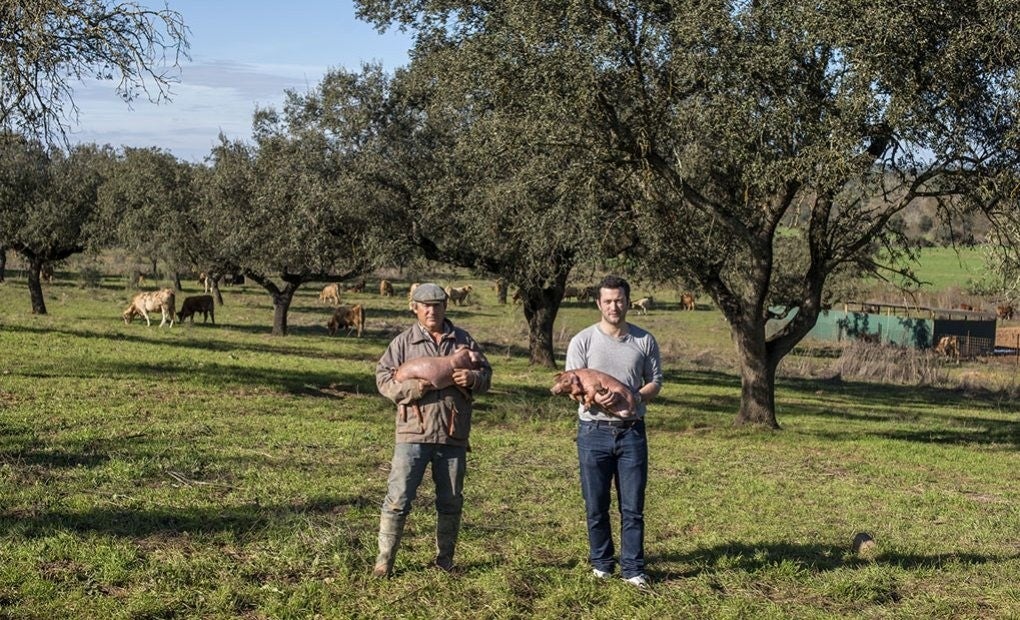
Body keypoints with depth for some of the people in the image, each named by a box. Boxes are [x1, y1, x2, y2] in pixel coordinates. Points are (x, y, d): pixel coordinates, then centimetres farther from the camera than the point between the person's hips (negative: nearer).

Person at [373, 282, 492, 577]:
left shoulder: (463, 340, 9)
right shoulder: (404, 341, 2)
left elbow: (486, 374, 13)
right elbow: (383, 378, -1)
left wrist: (473, 378, -10)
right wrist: (410, 388, -18)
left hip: (453, 435, 3)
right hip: (413, 433, -3)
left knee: (451, 501, 11)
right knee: (398, 498, -4)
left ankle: (445, 558, 25)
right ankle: (385, 558, 5)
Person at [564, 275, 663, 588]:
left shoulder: (644, 341, 5)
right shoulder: (583, 341, 0)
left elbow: (655, 381, 12)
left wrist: (633, 398, -9)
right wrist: (593, 399, -24)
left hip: (631, 431, 1)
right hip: (594, 432, -1)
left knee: (633, 507, 3)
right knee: (596, 506, 6)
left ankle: (633, 568, 11)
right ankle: (601, 563, 21)